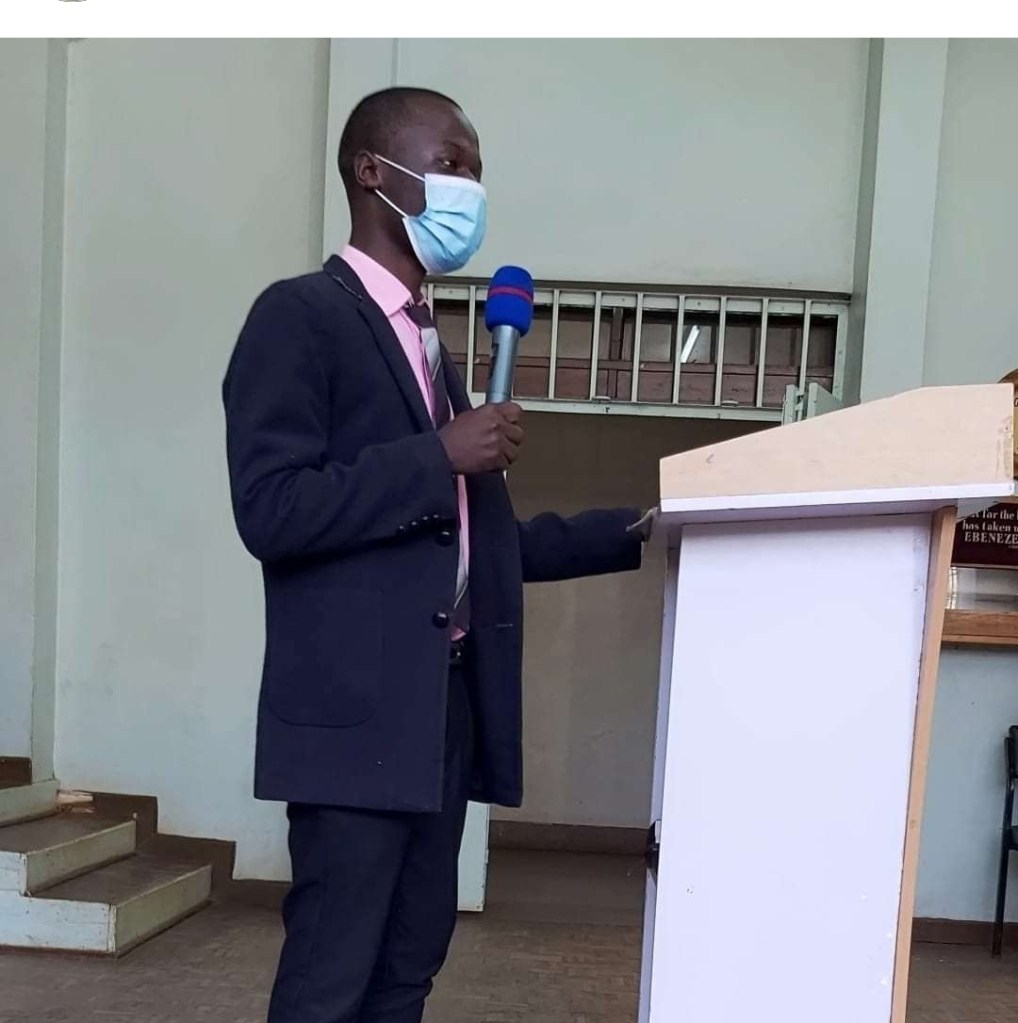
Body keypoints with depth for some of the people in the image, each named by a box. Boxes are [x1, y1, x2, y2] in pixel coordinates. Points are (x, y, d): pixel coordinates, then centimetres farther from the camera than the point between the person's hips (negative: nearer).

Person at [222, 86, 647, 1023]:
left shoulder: (429, 343, 18)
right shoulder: (301, 316, -7)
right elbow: (271, 512, -18)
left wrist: (632, 532, 13)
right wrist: (441, 457, -18)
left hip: (445, 706, 8)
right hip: (356, 713, -8)